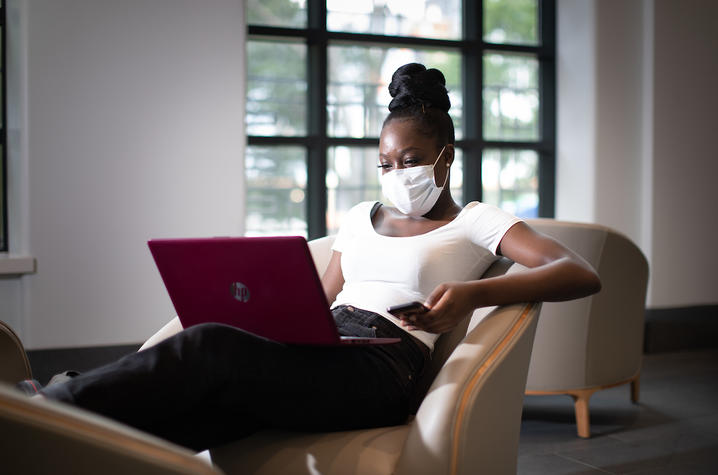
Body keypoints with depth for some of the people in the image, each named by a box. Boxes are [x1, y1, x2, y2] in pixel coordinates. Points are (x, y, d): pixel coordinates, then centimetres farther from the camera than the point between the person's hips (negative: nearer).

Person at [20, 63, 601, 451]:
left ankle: (53, 408, -31)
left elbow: (583, 275, -3)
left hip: (385, 367, -5)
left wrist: (475, 292, -20)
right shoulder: (362, 217, 28)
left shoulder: (476, 222, 11)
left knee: (212, 347, -31)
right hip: (319, 350, 6)